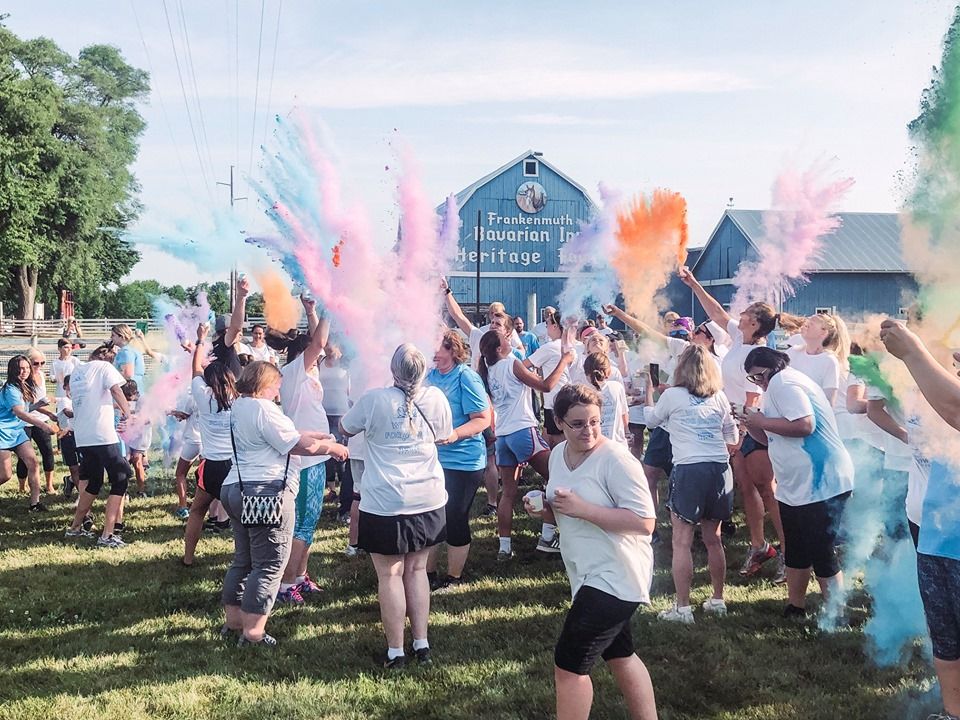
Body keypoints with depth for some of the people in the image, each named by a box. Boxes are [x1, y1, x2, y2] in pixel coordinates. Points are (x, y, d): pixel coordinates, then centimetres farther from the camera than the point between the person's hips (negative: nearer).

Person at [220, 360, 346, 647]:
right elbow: (301, 446, -16)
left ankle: (233, 620, 27)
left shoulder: (239, 406, 15)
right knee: (269, 565, -3)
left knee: (243, 559, 19)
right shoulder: (263, 409, -16)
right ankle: (253, 632, -3)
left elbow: (285, 434, 19)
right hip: (266, 492, -10)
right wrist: (333, 448, 0)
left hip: (235, 489, 10)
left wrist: (321, 436, 17)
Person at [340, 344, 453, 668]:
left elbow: (345, 428, 7)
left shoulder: (374, 399, -11)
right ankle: (422, 644, 18)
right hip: (428, 499, 3)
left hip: (385, 503, -3)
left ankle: (396, 651, 11)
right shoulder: (436, 398, -4)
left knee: (390, 575, 6)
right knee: (416, 569, 16)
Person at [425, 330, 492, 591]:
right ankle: (428, 573, 29)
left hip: (462, 462, -6)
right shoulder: (430, 375, 6)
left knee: (455, 520, 4)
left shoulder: (466, 377, -13)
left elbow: (484, 419, -17)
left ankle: (454, 577, 20)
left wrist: (455, 434, -30)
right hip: (432, 460, 7)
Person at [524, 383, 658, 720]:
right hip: (590, 574, 9)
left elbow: (645, 522, -25)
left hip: (615, 577, -9)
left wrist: (582, 508, -28)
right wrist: (544, 509, -5)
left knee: (568, 663, -6)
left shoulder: (616, 459, -20)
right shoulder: (558, 454, 5)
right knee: (620, 655, 22)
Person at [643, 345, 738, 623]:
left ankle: (682, 607, -3)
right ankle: (717, 600, 25)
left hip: (689, 470, -5)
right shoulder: (719, 398, 10)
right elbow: (733, 437, 18)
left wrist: (648, 392, 33)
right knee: (713, 539, 17)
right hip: (720, 469, 5)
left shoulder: (672, 395, -1)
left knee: (682, 541, -1)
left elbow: (651, 420, 17)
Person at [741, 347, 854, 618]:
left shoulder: (782, 383, -14)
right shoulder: (778, 385, 18)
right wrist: (751, 424, 4)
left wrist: (763, 421, -19)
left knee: (821, 554, -5)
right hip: (796, 487, 11)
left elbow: (805, 425, -29)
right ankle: (794, 607, 29)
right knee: (795, 552, 18)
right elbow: (772, 438, 22)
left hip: (819, 485, -11)